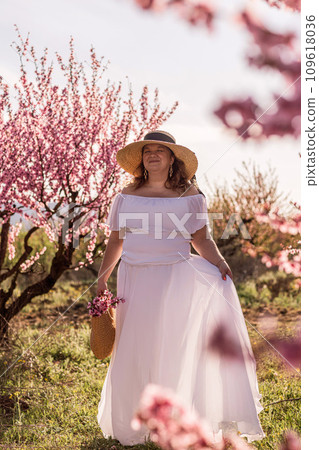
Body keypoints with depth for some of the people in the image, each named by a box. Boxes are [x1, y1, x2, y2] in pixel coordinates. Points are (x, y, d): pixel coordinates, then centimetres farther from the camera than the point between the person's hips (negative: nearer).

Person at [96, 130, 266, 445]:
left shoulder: (189, 195, 3)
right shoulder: (127, 196, 7)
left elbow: (201, 239, 1)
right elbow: (114, 242, 12)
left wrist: (219, 263, -16)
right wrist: (102, 278, 3)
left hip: (176, 276, -1)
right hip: (135, 279, 1)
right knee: (135, 348, 4)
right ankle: (131, 423, 25)